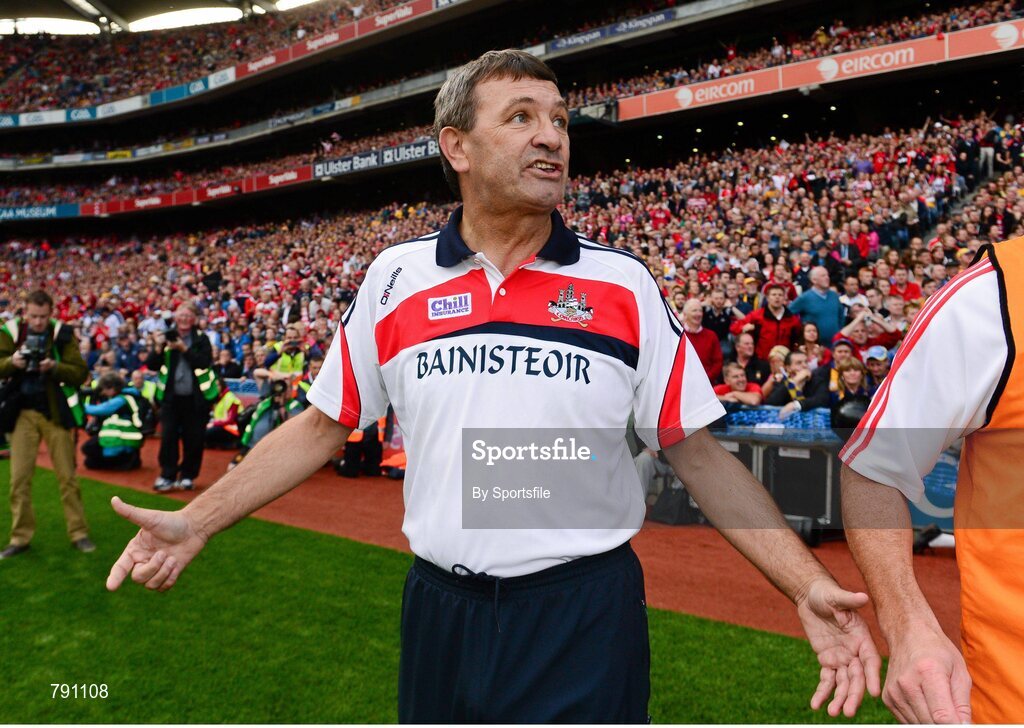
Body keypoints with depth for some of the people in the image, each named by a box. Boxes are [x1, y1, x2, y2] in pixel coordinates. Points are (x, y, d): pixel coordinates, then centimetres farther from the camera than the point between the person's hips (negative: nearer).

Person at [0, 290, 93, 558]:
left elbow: (80, 373, -11)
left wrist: (54, 367, -27)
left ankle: (79, 533, 11)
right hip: (23, 412, 2)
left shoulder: (63, 334, -6)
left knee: (67, 476, 3)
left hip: (55, 413, -2)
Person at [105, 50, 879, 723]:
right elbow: (323, 426, 6)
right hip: (439, 611, 3)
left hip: (586, 616, -2)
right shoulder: (395, 277, -1)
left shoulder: (625, 284, -5)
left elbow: (699, 451, -3)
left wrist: (810, 586, -11)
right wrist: (197, 521, 1)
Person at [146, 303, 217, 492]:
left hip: (196, 398, -1)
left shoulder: (201, 339, 2)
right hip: (171, 397, 2)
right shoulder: (167, 337, 7)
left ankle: (187, 476, 18)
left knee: (193, 440, 4)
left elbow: (205, 362, -13)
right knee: (168, 438, -1)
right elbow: (151, 365, 4)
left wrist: (184, 349, -20)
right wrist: (159, 348, -13)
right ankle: (167, 476, 8)